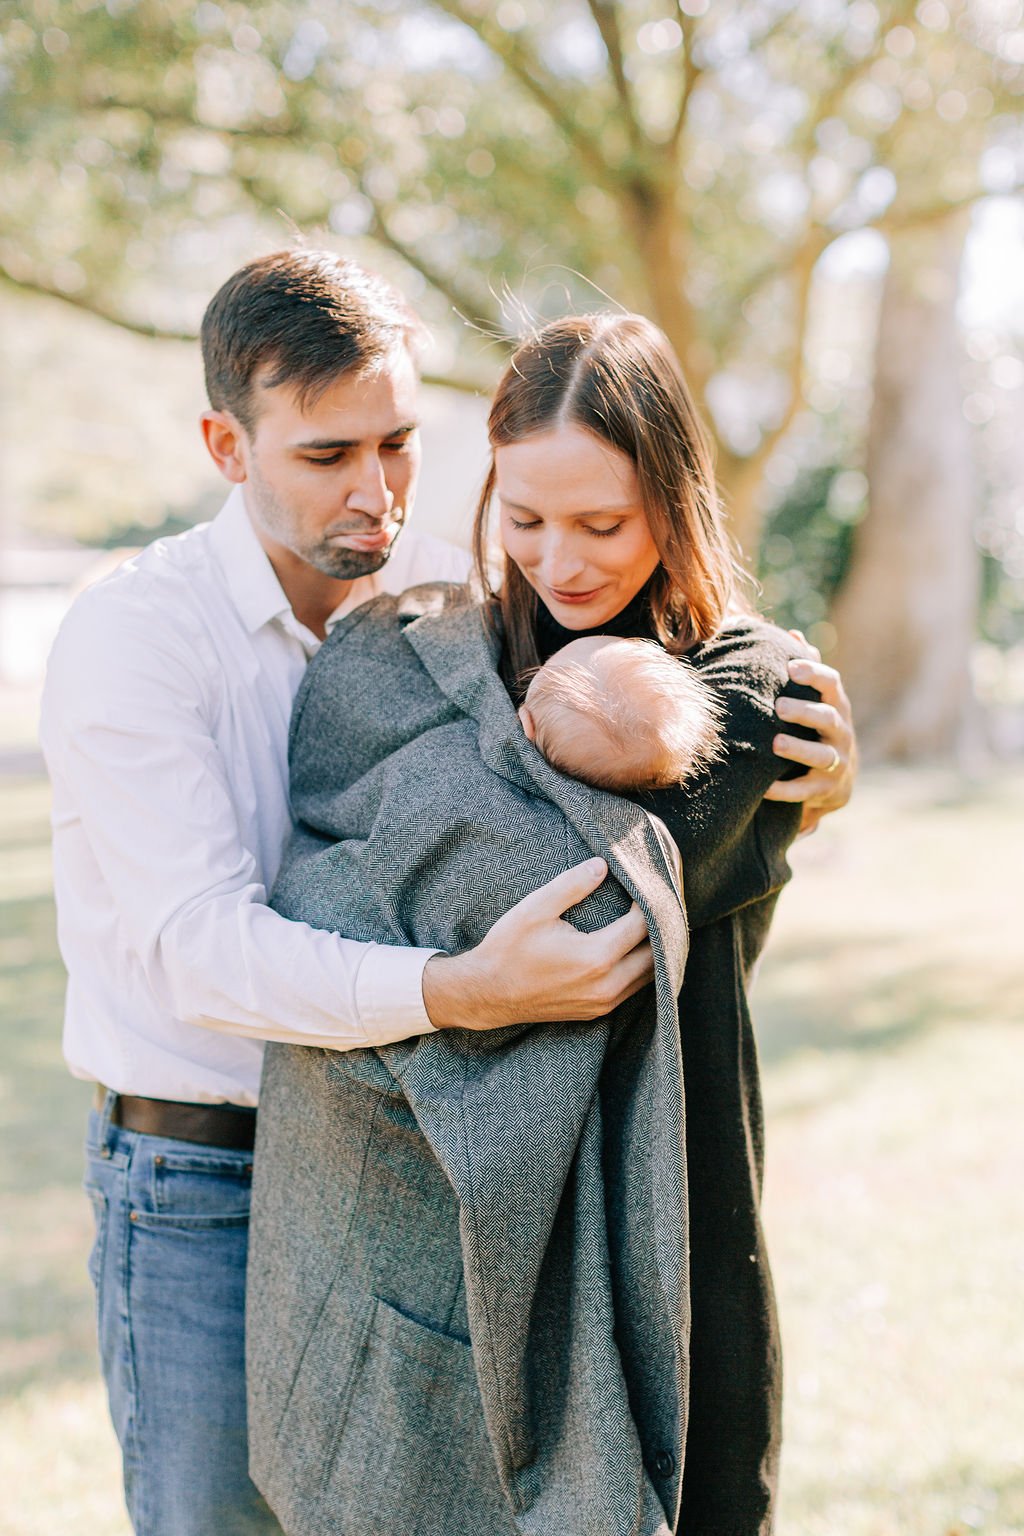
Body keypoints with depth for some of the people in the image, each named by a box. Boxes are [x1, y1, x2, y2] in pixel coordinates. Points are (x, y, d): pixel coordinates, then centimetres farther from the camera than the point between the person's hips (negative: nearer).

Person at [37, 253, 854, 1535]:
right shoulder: (130, 637, -16)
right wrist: (461, 992, -42)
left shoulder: (444, 599, -1)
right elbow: (197, 944, -27)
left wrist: (796, 790, -15)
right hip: (198, 1187, -4)